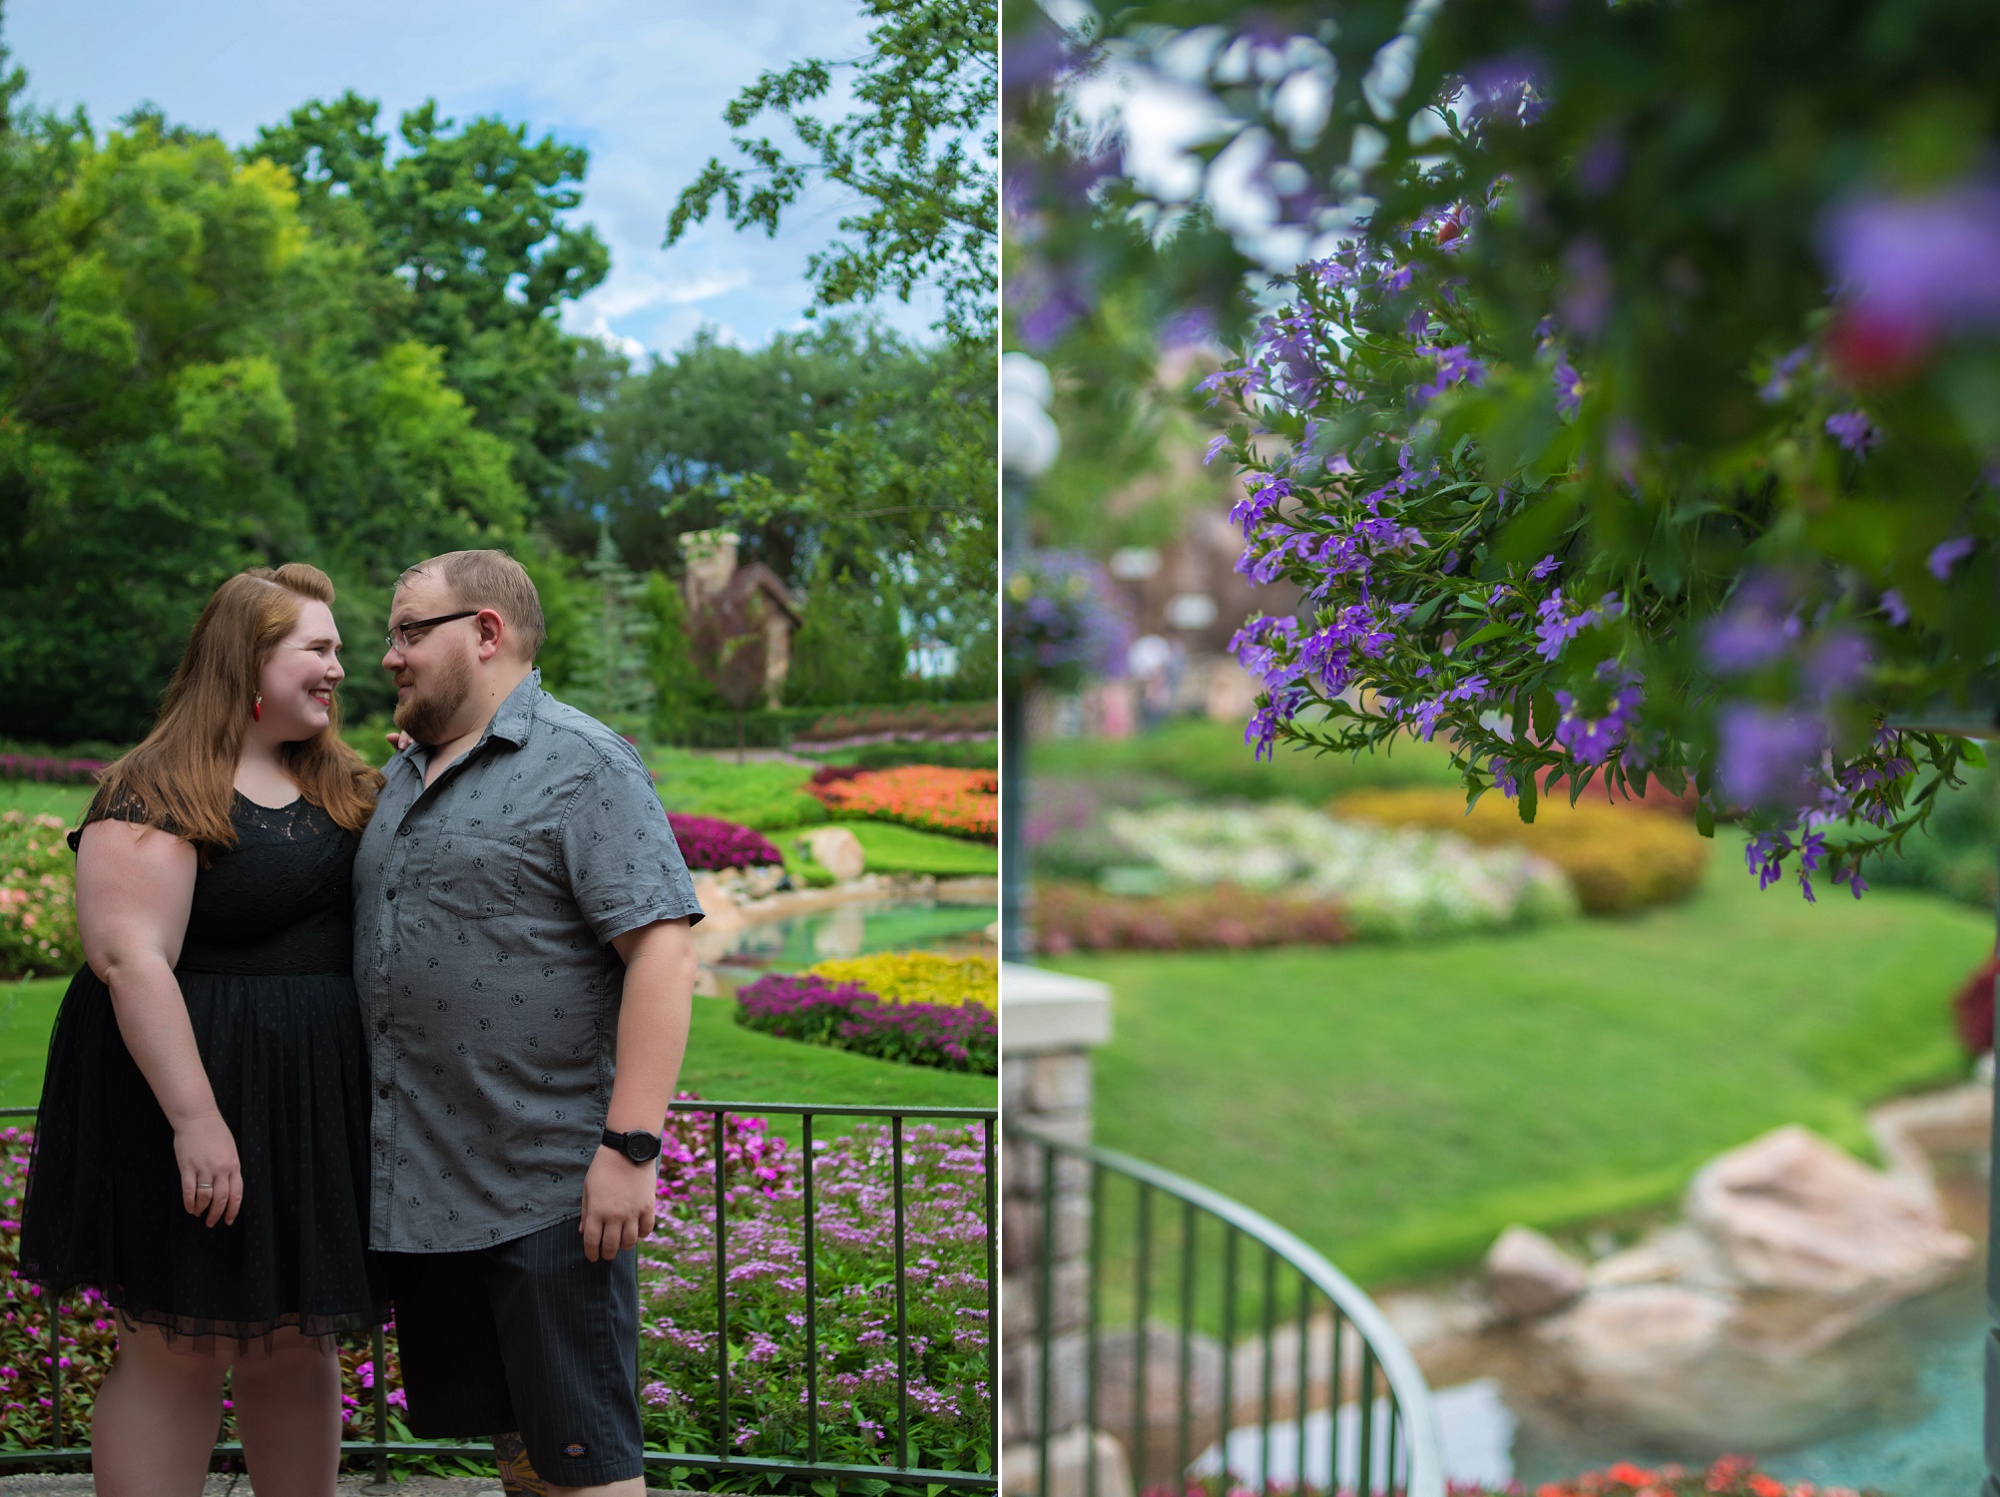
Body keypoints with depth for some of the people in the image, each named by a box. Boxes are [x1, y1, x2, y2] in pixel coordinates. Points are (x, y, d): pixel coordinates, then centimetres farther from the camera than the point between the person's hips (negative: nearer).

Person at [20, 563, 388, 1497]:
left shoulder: (346, 790, 13)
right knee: (178, 1350, 1)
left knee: (299, 1341, 14)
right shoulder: (157, 793, -11)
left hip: (315, 1109, 7)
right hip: (188, 1100, -7)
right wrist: (195, 1118, -27)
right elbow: (129, 958, -20)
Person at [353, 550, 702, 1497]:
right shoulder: (401, 777, 16)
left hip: (546, 1192, -8)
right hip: (416, 1191, 8)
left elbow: (662, 950, -17)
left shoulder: (583, 766, -9)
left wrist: (630, 1147, -23)